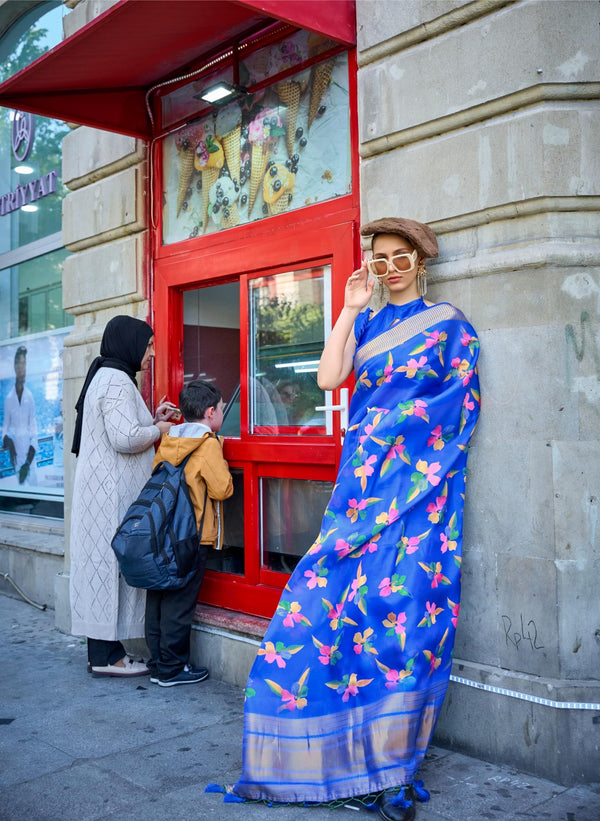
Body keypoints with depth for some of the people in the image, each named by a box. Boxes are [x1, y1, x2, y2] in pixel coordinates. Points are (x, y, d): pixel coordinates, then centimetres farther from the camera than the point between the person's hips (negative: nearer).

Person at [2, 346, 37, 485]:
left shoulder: (30, 396, 3)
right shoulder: (9, 398, 1)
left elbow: (33, 425, 4)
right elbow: (6, 425, 6)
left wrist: (32, 449, -6)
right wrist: (7, 439, -14)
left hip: (28, 448, 1)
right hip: (15, 447, -1)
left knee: (32, 480, -1)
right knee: (21, 482, -8)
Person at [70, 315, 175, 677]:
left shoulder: (107, 376, 20)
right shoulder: (116, 380, -14)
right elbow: (125, 439, -23)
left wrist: (152, 419, 16)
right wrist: (158, 430, -7)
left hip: (105, 488, 10)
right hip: (113, 492, -10)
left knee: (105, 564, 10)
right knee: (112, 562, -6)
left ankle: (103, 650, 16)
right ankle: (107, 655, 1)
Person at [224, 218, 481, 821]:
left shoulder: (447, 322, 8)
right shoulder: (364, 322, 17)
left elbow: (461, 400, 3)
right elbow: (328, 378, 2)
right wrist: (350, 309, 1)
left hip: (419, 478, -3)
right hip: (364, 475, 4)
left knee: (403, 600, -8)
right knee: (333, 593, -3)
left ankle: (392, 759, 4)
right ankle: (349, 748, 12)